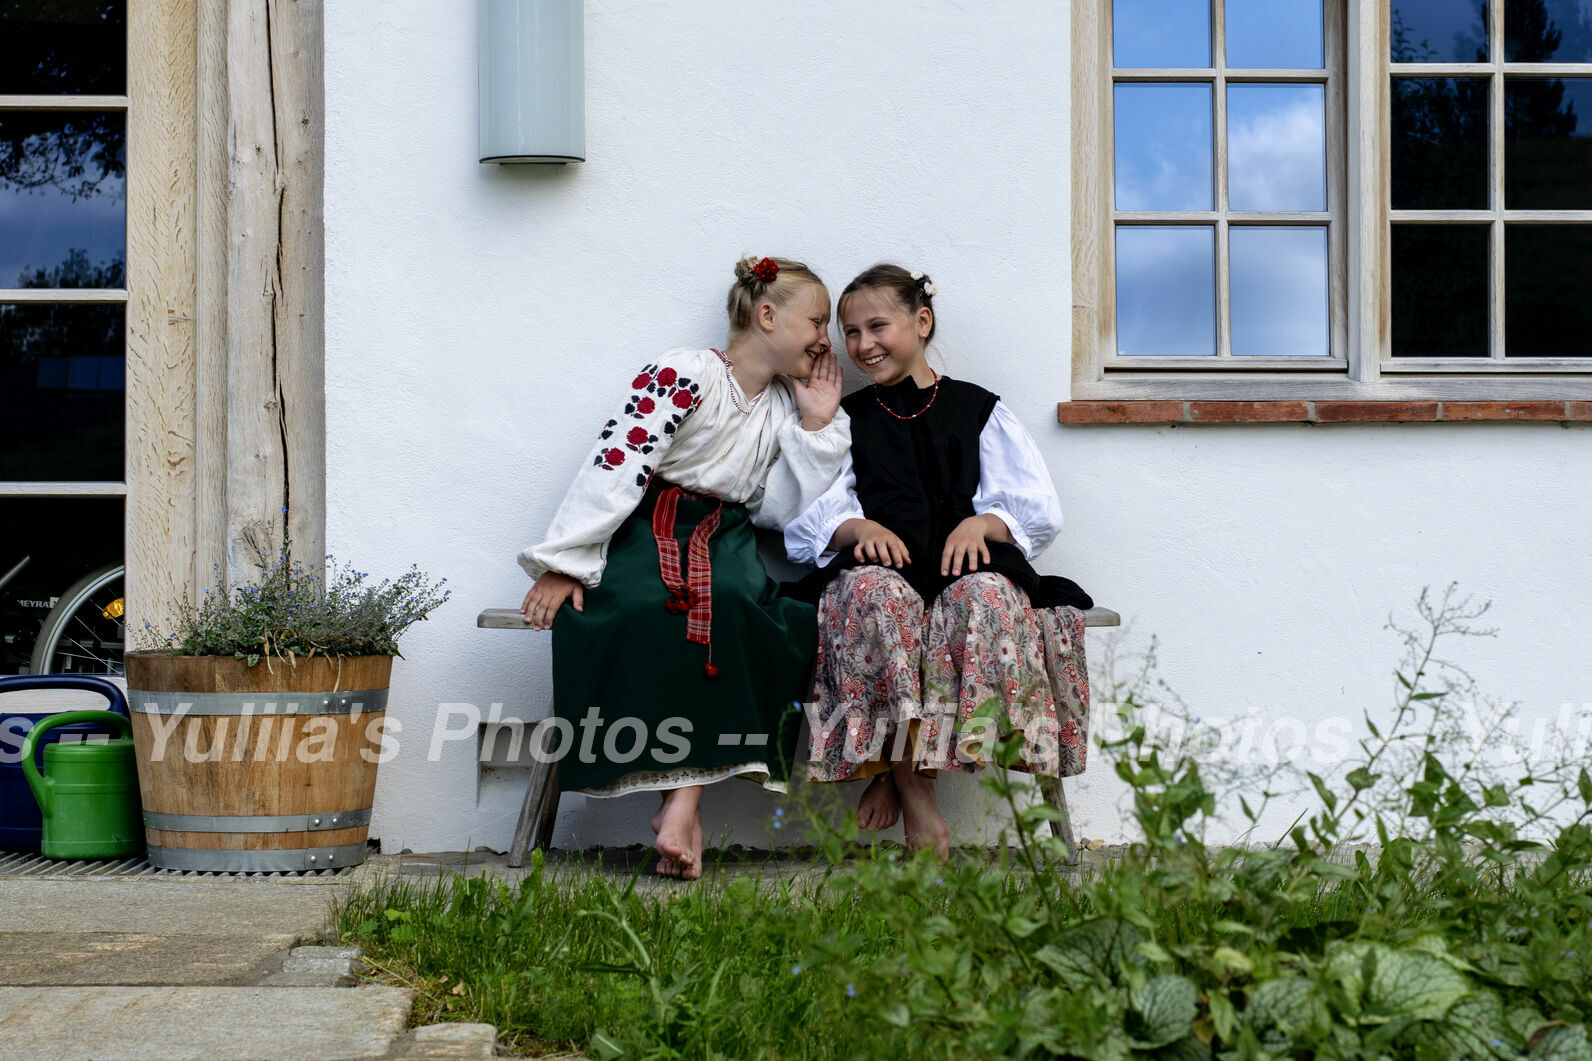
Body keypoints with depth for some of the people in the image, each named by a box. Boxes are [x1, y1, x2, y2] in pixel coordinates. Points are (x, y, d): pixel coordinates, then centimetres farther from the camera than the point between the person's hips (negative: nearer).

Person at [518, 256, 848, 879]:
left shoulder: (784, 406, 19)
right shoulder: (686, 374, -3)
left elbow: (780, 512, 10)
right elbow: (616, 463, -11)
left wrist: (816, 426, 6)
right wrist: (564, 565, -18)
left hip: (725, 541, 5)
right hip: (646, 530, -5)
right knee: (661, 605, -39)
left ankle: (684, 799, -34)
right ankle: (683, 793, -36)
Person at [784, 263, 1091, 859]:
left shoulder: (979, 410, 20)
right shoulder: (846, 420, 24)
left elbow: (1039, 510, 10)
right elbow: (804, 520, 11)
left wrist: (981, 522, -11)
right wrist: (856, 528, -11)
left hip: (965, 561, 0)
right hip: (879, 564, 0)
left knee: (988, 594, -38)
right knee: (876, 593, -39)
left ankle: (899, 772, -29)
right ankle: (916, 795, -36)